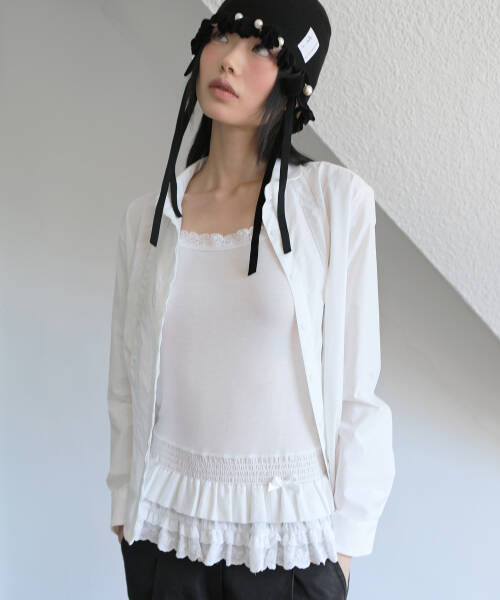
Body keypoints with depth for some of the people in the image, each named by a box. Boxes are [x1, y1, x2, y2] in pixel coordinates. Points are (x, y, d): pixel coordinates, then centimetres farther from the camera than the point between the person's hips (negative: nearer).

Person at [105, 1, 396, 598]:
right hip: (166, 521, 3)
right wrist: (124, 507, 9)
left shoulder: (335, 198, -9)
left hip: (289, 529, -2)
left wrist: (345, 536, -5)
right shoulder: (148, 215, 1)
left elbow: (355, 379, -7)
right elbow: (126, 381, 7)